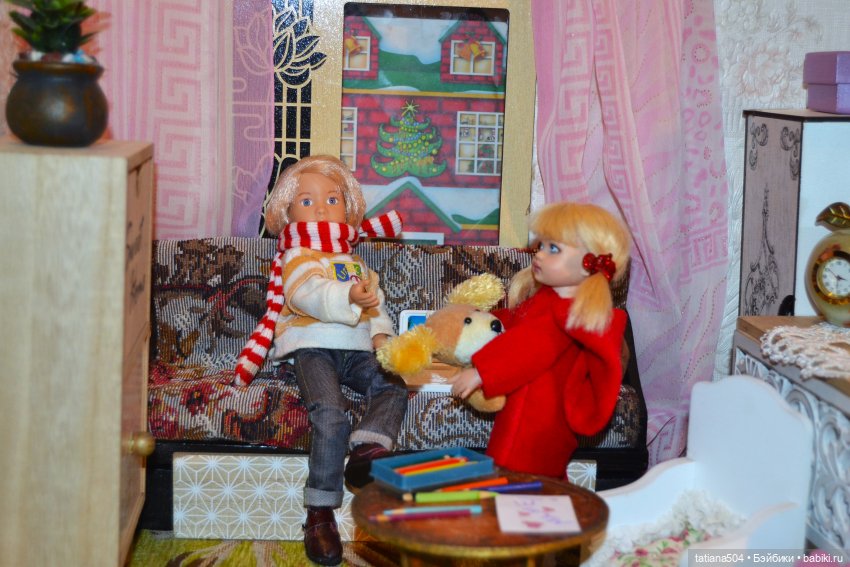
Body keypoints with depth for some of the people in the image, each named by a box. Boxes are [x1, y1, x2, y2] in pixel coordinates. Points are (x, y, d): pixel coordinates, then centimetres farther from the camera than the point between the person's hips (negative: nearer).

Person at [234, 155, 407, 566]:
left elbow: (376, 303, 30)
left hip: (357, 351, 7)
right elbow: (307, 294, -19)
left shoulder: (355, 263, 26)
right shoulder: (297, 258, 2)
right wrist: (349, 298, -38)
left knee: (393, 386, -22)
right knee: (330, 416, -27)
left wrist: (380, 333, 8)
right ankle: (319, 514, -22)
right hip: (313, 349, -7)